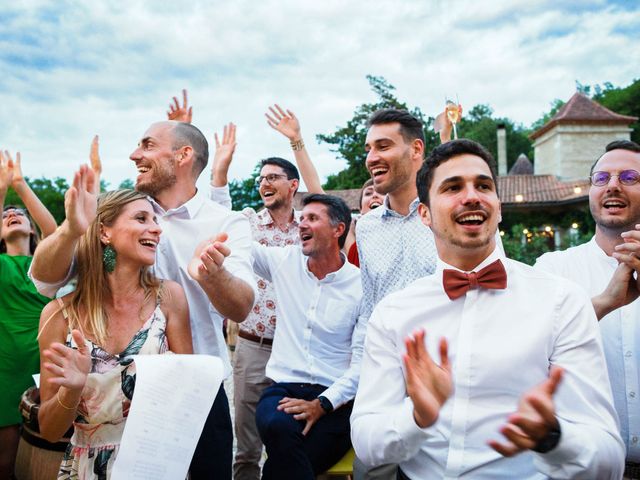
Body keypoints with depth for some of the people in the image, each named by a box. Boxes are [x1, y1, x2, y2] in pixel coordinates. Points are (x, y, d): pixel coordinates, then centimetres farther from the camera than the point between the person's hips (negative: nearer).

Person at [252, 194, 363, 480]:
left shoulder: (360, 285, -2)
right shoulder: (285, 262, 9)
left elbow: (362, 361, -6)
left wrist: (322, 403, -17)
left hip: (334, 399, -3)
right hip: (282, 388, 3)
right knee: (279, 426, -33)